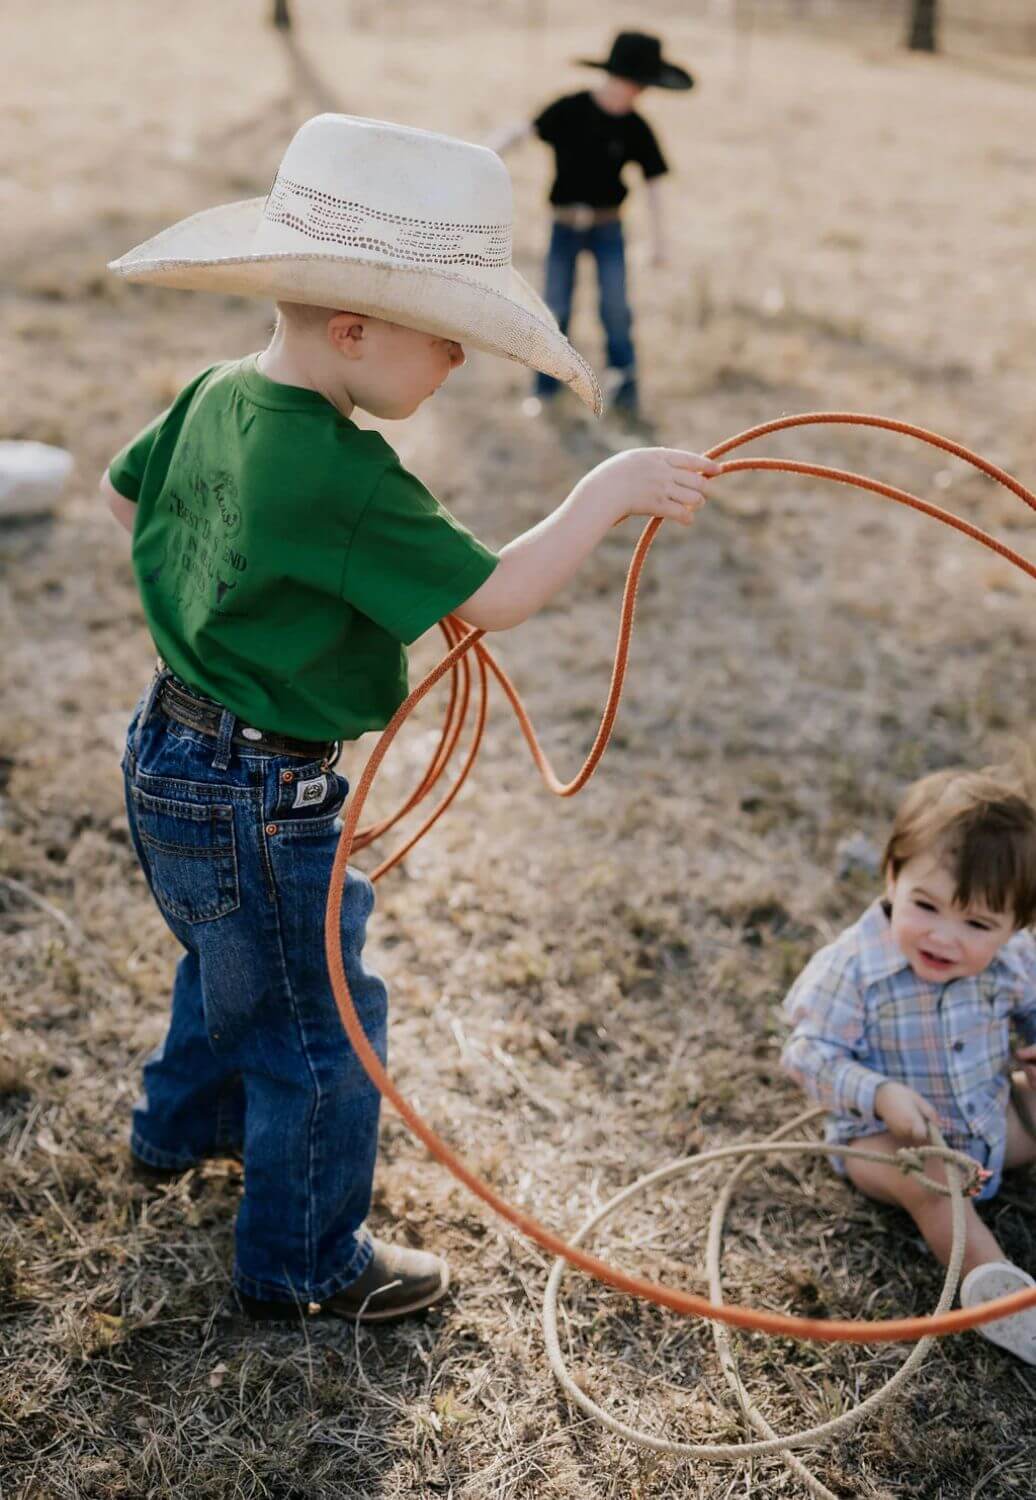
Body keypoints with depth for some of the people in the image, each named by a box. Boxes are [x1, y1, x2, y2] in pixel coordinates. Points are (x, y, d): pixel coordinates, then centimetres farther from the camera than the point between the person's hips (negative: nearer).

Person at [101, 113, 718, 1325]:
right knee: (320, 1032, 10)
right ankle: (305, 1265, 29)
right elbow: (493, 597, -27)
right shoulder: (340, 473, -30)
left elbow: (123, 491, 16)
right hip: (256, 804, -9)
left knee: (229, 964, 33)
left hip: (171, 759, 10)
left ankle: (181, 1125, 58)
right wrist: (609, 491, -20)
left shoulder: (216, 397, -1)